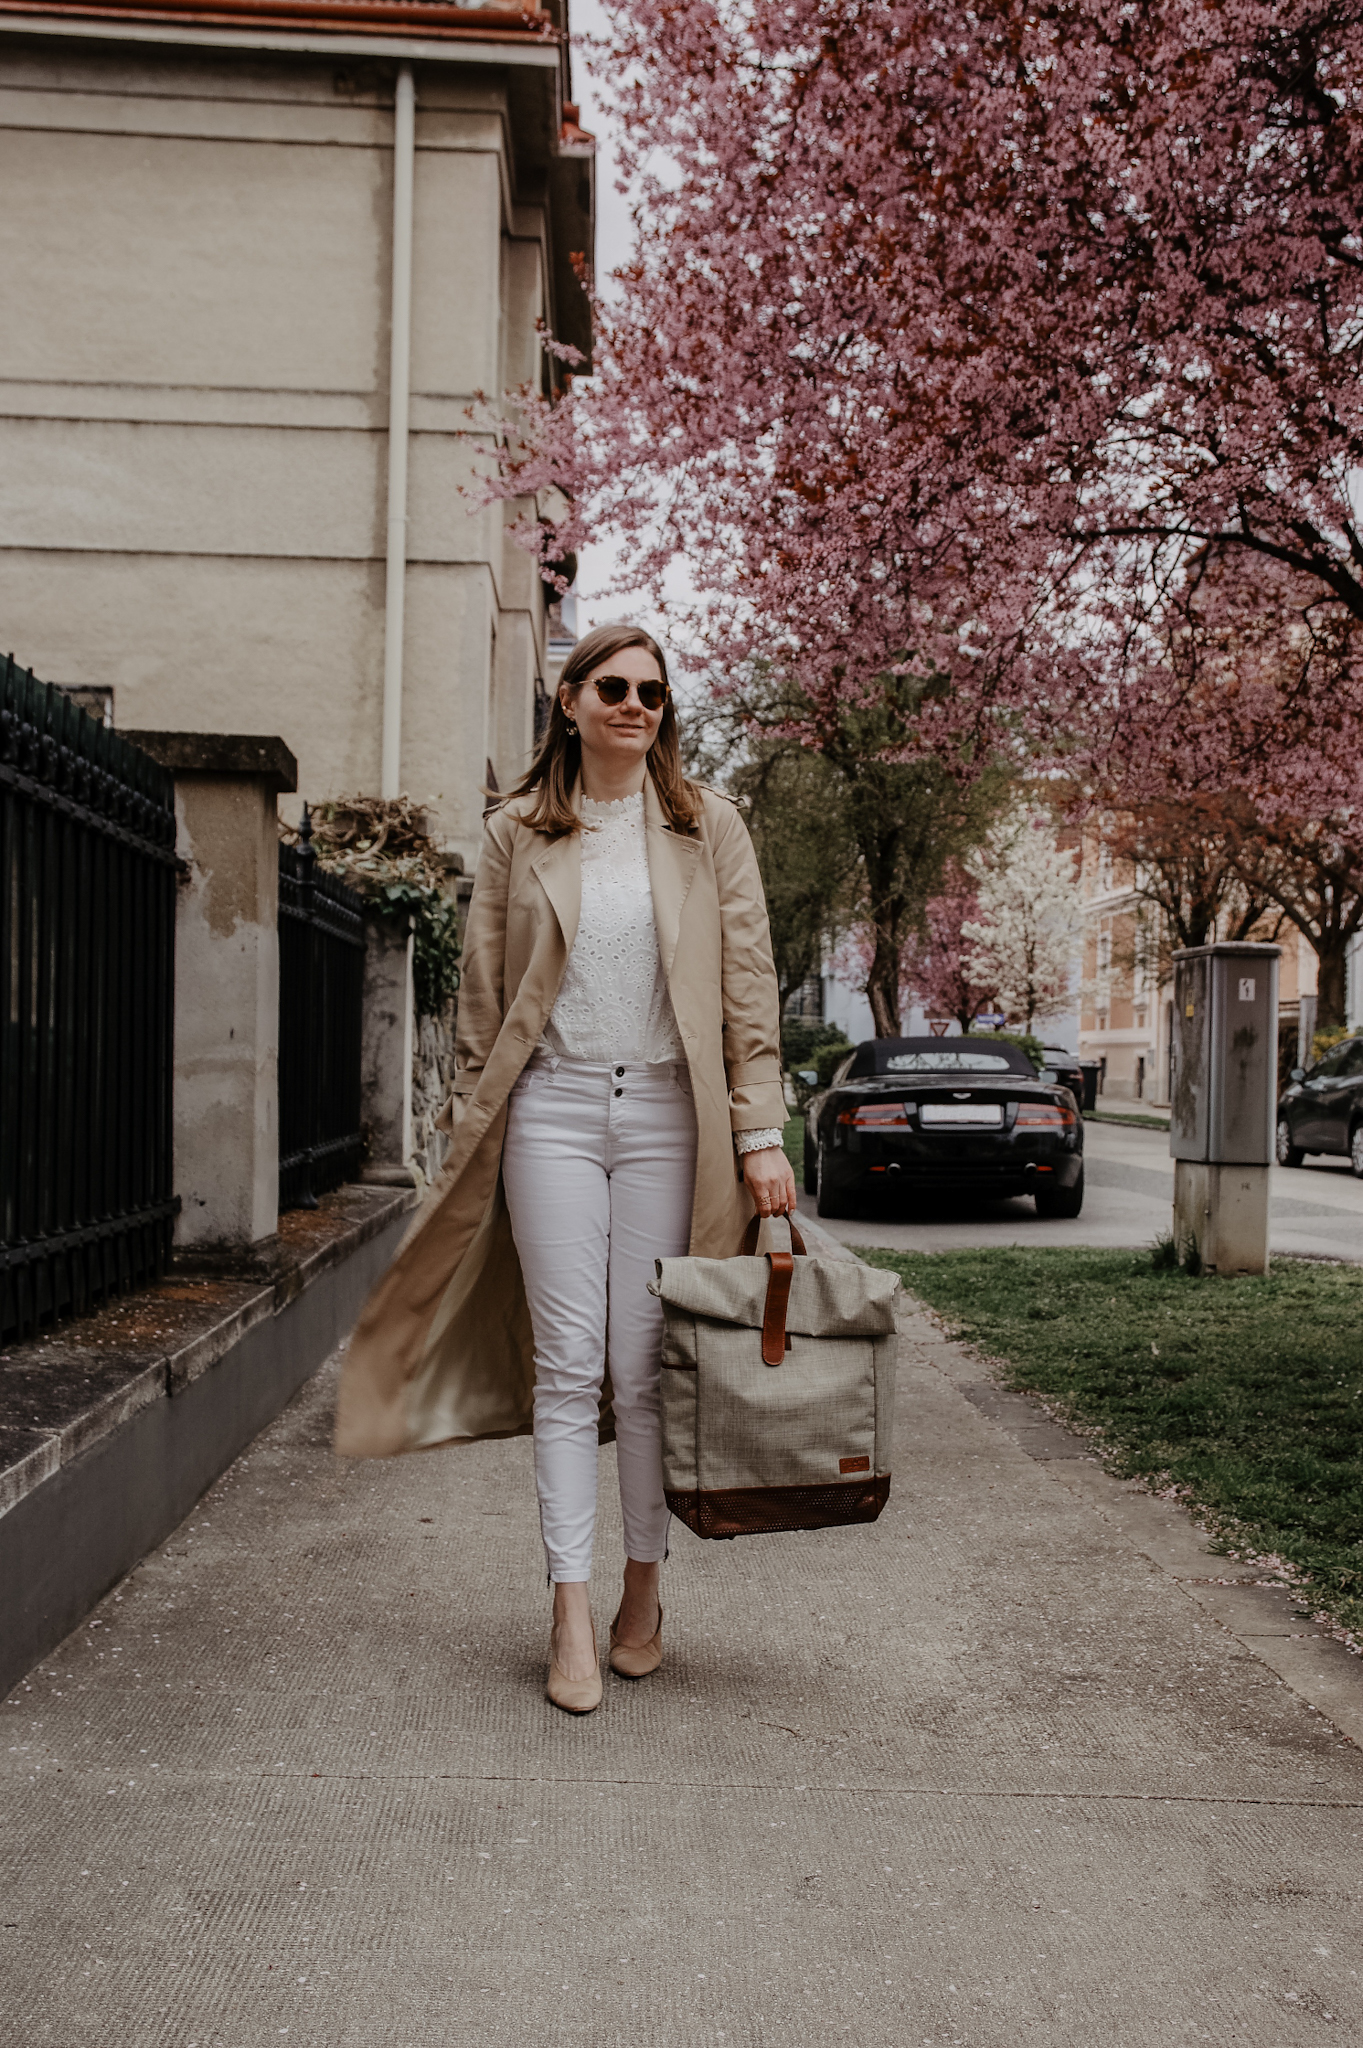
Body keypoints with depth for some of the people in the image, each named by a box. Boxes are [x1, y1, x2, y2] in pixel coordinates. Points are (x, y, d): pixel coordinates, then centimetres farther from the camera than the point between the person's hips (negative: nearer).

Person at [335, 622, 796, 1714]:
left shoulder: (709, 827, 7)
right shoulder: (518, 835, 8)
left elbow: (749, 985, 4)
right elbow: (483, 996, 10)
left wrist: (761, 1134, -2)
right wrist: (472, 1126, 6)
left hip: (666, 1111, 0)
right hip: (553, 1106, 0)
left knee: (645, 1367, 2)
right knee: (567, 1363, -3)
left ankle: (644, 1590, 18)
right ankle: (571, 1615, 2)